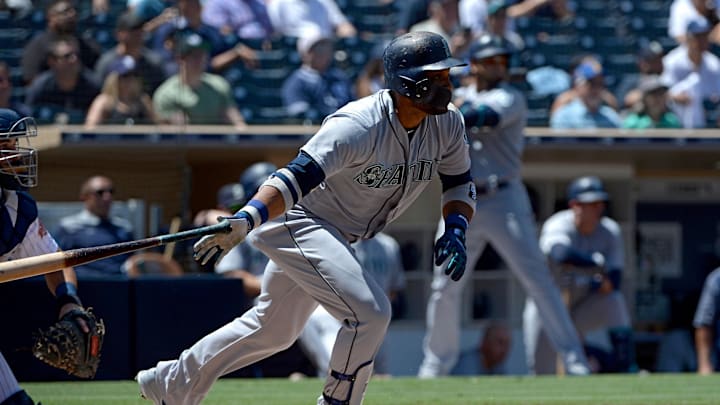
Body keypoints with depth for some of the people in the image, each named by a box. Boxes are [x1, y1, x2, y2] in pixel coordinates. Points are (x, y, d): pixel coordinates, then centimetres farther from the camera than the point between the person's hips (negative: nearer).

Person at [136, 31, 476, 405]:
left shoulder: (447, 124, -7)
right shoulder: (359, 126, -30)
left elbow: (460, 185, 7)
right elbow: (297, 178, -36)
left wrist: (455, 231, -13)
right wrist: (246, 219, -51)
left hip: (339, 237, 9)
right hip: (299, 222, -9)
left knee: (273, 328, 20)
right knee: (370, 311, -24)